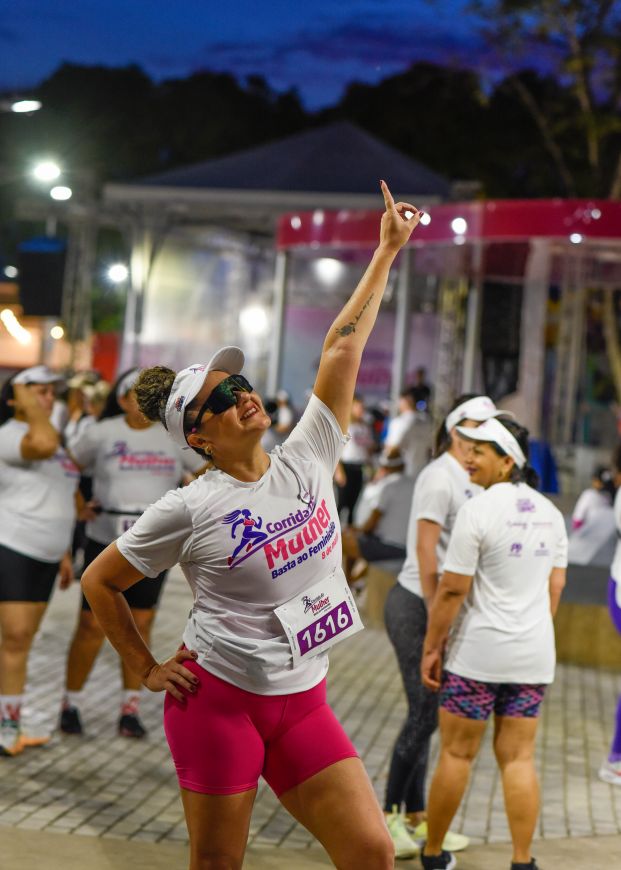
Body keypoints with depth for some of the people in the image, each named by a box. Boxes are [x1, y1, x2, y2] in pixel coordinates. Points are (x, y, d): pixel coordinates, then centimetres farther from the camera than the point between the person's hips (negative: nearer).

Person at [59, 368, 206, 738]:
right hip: (106, 542, -2)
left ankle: (131, 708, 14)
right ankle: (72, 703, 16)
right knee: (92, 625, 0)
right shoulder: (101, 434, -3)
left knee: (140, 624, 5)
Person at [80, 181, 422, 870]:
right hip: (217, 699, -4)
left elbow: (343, 344, 4)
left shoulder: (306, 461, 2)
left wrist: (388, 250, 8)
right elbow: (98, 583, 1)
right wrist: (146, 669, 1)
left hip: (301, 703, 5)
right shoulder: (189, 509, -9)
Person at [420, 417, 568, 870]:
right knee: (519, 757, 9)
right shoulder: (550, 512, 7)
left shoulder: (478, 510, -14)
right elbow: (555, 586, 12)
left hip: (478, 652, -5)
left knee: (457, 753, 6)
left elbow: (453, 589, -14)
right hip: (534, 655, 6)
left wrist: (431, 647, -5)